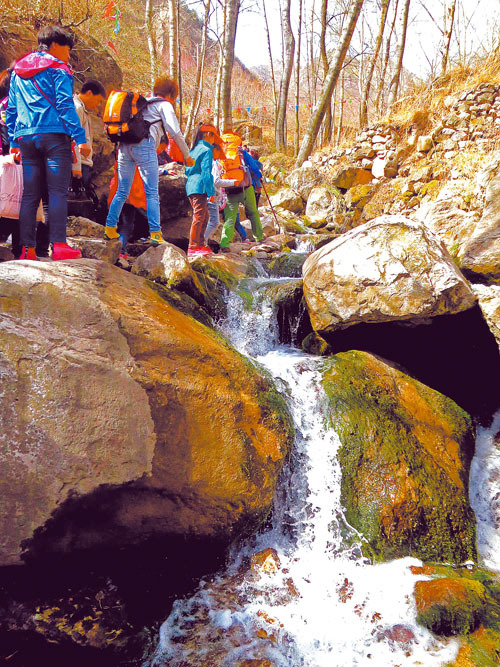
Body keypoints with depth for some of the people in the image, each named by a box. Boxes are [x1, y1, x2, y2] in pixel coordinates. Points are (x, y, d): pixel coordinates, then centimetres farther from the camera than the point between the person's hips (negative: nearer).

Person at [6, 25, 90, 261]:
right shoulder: (58, 69, 1)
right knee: (58, 192, -8)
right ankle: (59, 245, -15)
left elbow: (11, 109, 20)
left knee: (29, 195, 5)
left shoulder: (18, 71, 21)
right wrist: (80, 138, -12)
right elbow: (65, 106, -9)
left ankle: (27, 249, 3)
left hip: (26, 139, 6)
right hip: (54, 136, -6)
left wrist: (14, 141, 22)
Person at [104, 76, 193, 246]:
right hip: (143, 145, -6)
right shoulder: (164, 105, 12)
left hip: (124, 146, 6)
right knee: (152, 193, -7)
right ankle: (155, 233, -15)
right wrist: (186, 155, 9)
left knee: (122, 192, 11)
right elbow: (175, 132, 3)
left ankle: (110, 227, 8)